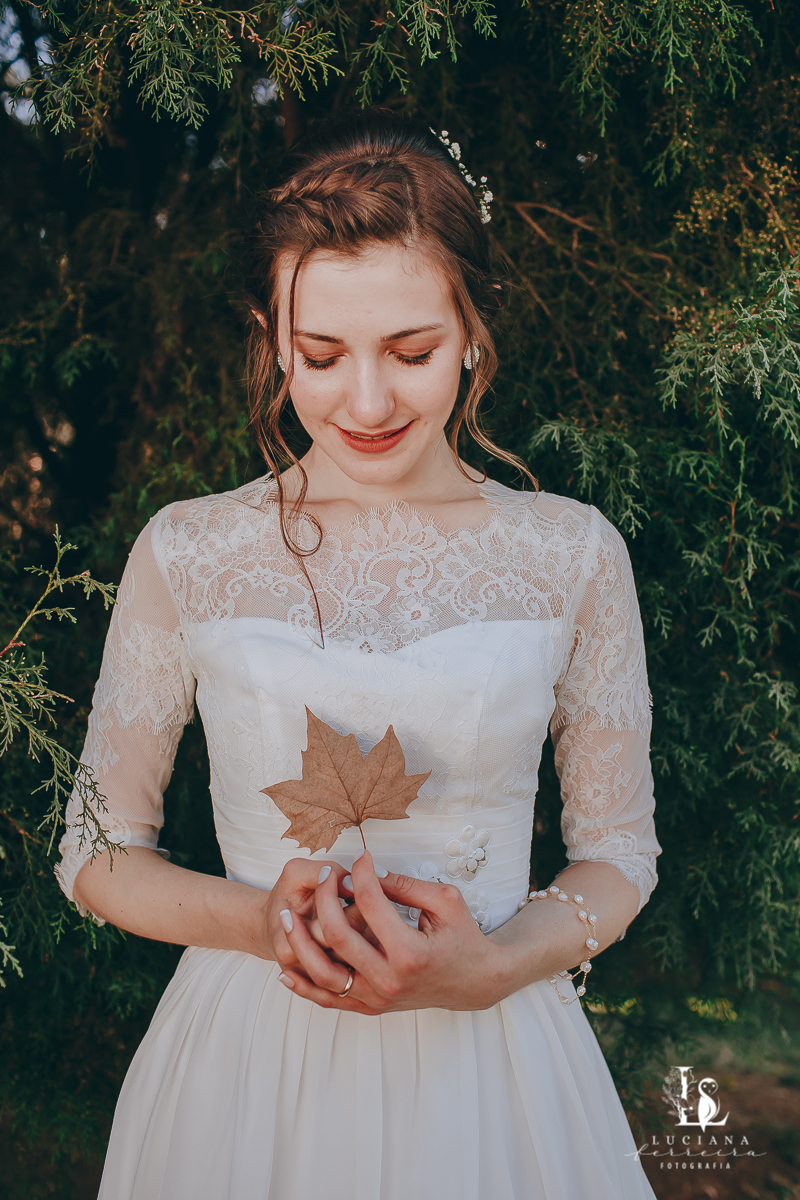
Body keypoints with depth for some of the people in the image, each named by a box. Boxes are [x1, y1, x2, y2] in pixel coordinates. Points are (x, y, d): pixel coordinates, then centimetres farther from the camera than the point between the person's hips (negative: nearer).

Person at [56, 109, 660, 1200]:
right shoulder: (186, 555, -5)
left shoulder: (573, 557, -4)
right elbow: (98, 855, 1)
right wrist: (259, 922, -16)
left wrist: (494, 967, -14)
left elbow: (619, 854, 3)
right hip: (249, 1057, 0)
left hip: (494, 1064, 1)